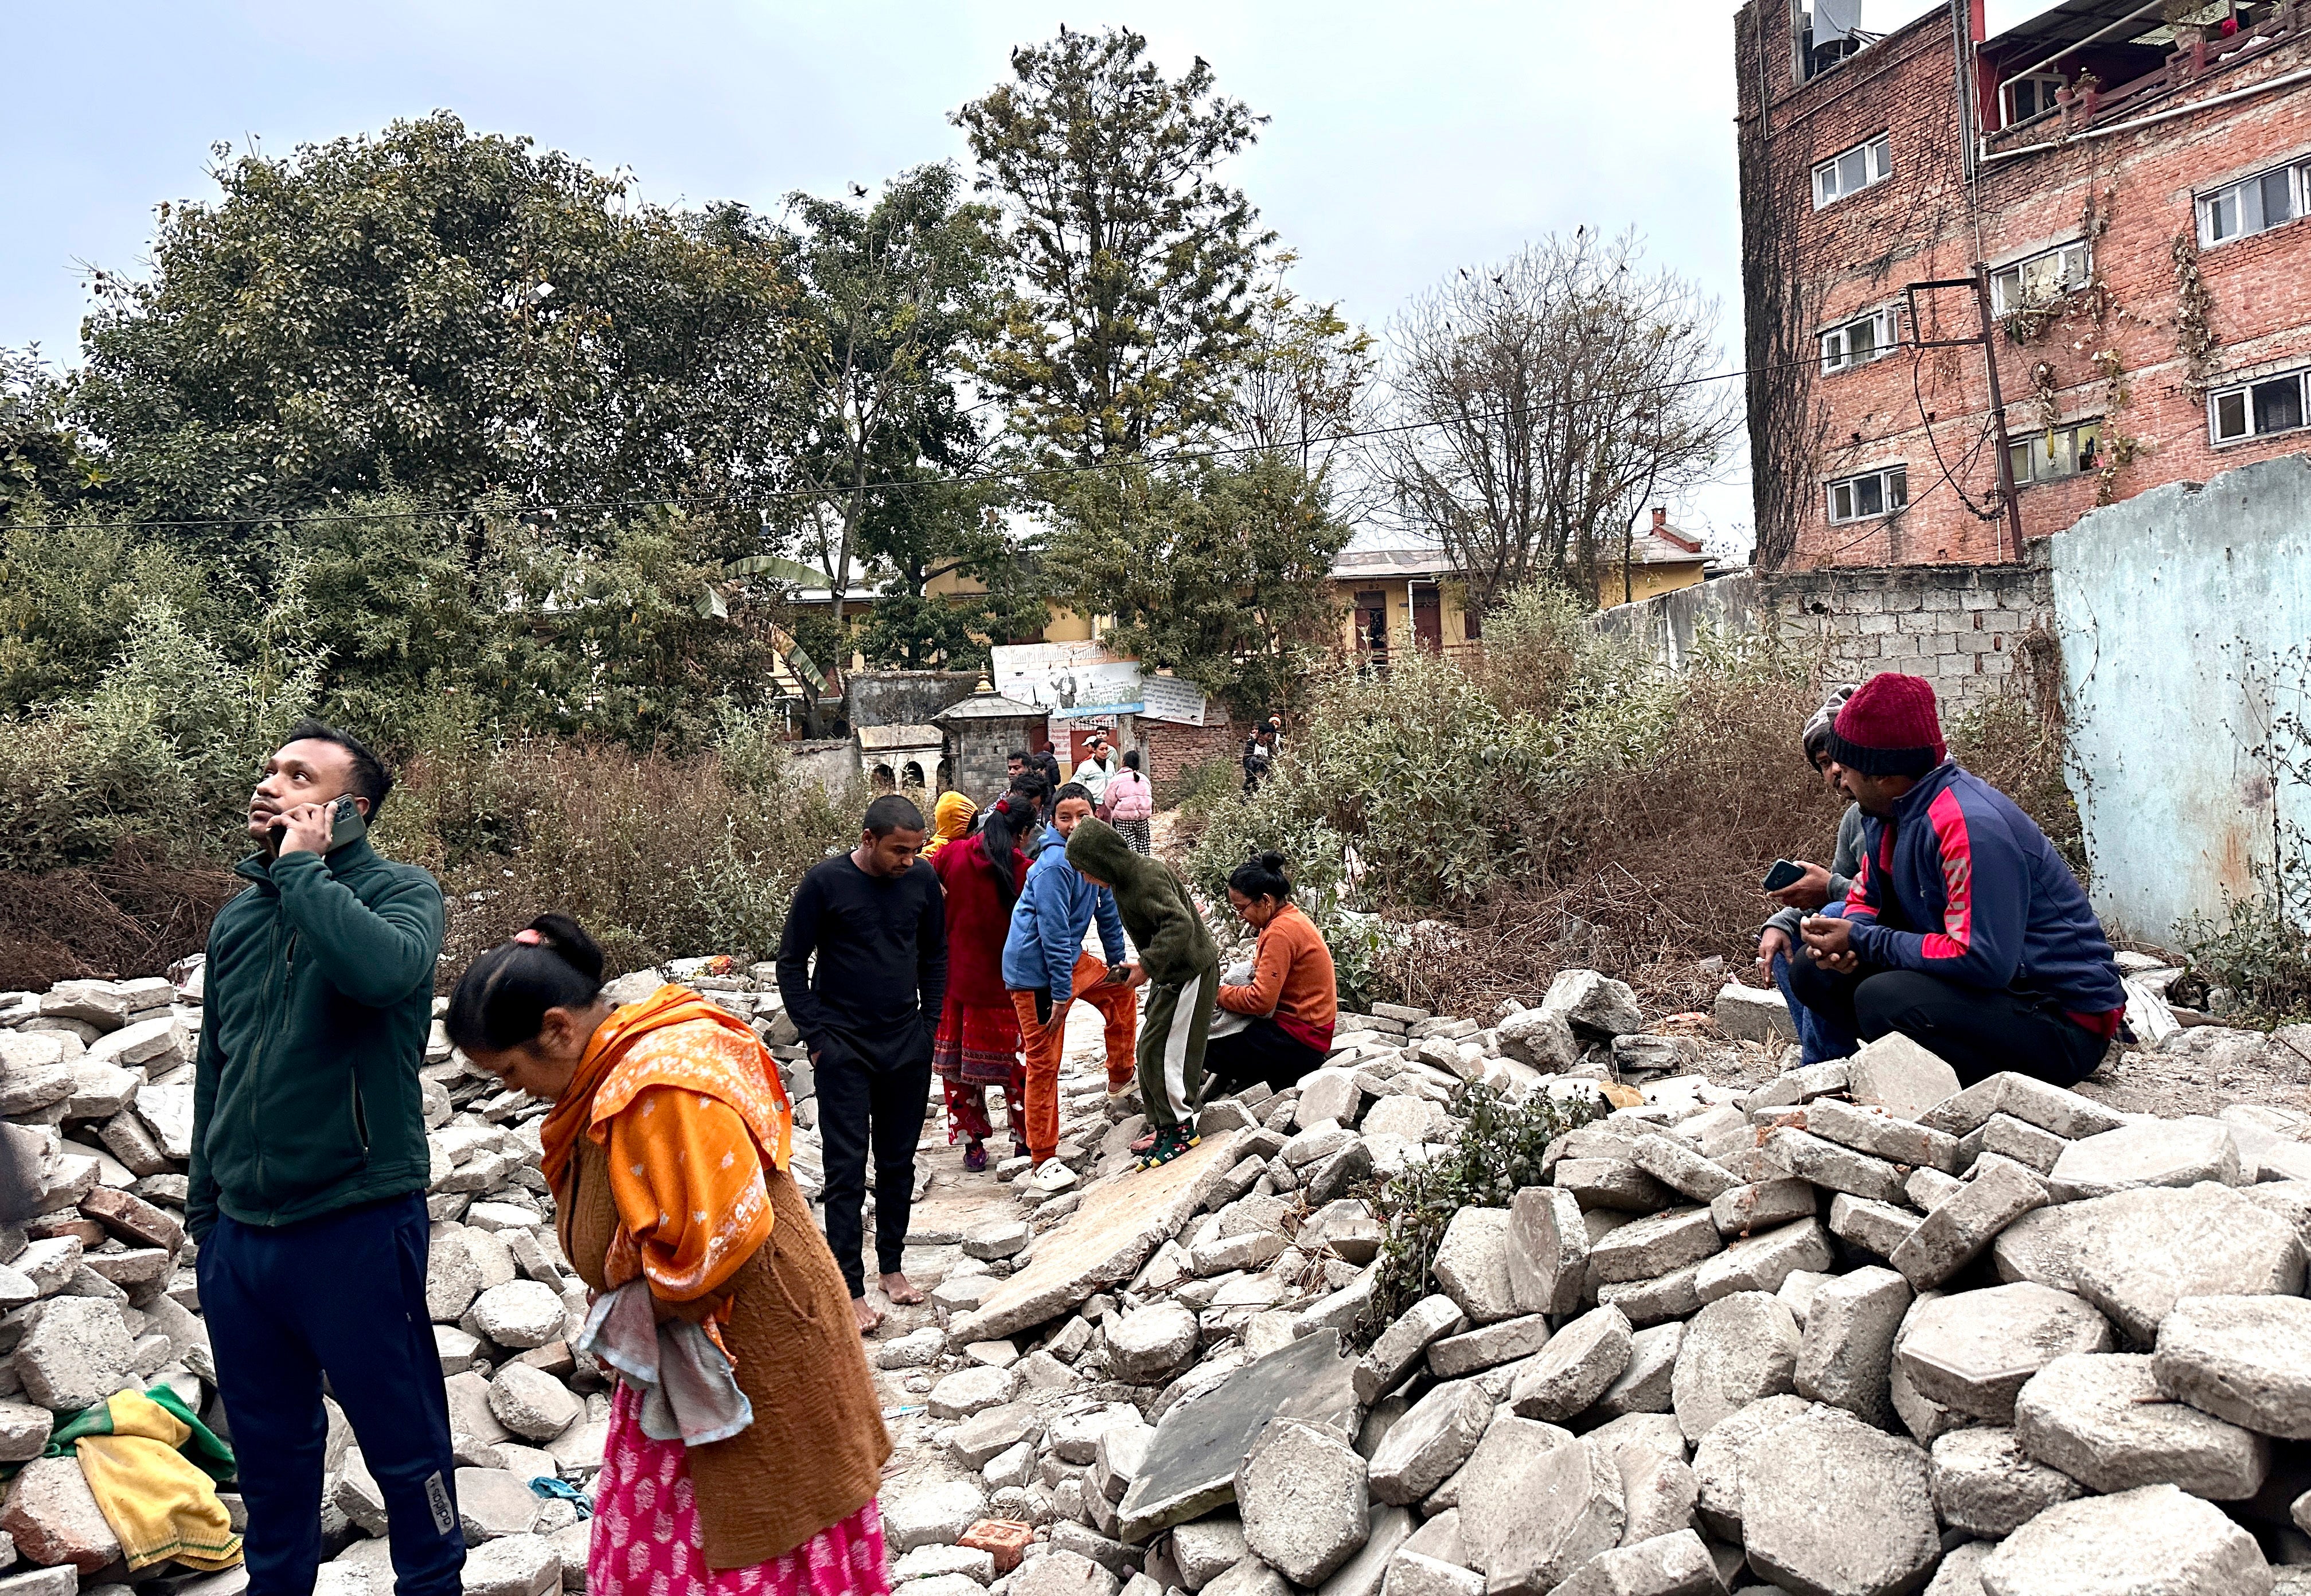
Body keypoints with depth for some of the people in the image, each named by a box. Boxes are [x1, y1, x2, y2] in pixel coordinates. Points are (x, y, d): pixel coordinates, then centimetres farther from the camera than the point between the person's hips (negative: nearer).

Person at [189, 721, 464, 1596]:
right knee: (268, 1444, 21)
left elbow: (382, 969, -34)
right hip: (239, 1231, 6)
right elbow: (215, 1066, 18)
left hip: (357, 1225, -6)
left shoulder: (399, 892, -9)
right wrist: (204, 1202, 20)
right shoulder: (239, 915, 9)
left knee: (404, 1443, 7)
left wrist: (303, 867, -20)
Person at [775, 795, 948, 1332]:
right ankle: (850, 1290, 4)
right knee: (846, 1169, -2)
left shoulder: (923, 880, 0)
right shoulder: (825, 881, -11)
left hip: (908, 1047, 4)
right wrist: (816, 1036, -8)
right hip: (845, 1050, -4)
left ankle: (892, 1266, 27)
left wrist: (930, 1023, 8)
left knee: (899, 1162, 13)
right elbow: (791, 963, -4)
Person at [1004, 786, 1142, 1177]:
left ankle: (1121, 1078, 39)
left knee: (1122, 990, 24)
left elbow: (1108, 910, 16)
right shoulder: (1055, 865, -24)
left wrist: (1117, 961, 22)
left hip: (1071, 960, 9)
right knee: (1044, 1063, -5)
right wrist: (1061, 994, -22)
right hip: (1035, 971, -9)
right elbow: (1054, 934, -24)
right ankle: (1043, 1158, 4)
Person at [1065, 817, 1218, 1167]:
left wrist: (1145, 966, -40)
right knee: (1151, 1049, 11)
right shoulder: (1124, 879, 6)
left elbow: (1180, 924, -36)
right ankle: (1163, 1127, 20)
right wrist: (1148, 968, 15)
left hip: (1190, 973, -10)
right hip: (1170, 974, 10)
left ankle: (1181, 1128, 1)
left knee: (1158, 1050, -9)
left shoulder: (1147, 878, -25)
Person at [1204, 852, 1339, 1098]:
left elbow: (1260, 1000, -25)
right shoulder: (1290, 918, 10)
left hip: (1300, 1042, -11)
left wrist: (1217, 993, -11)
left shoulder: (1281, 931, -21)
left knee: (1201, 1046, -15)